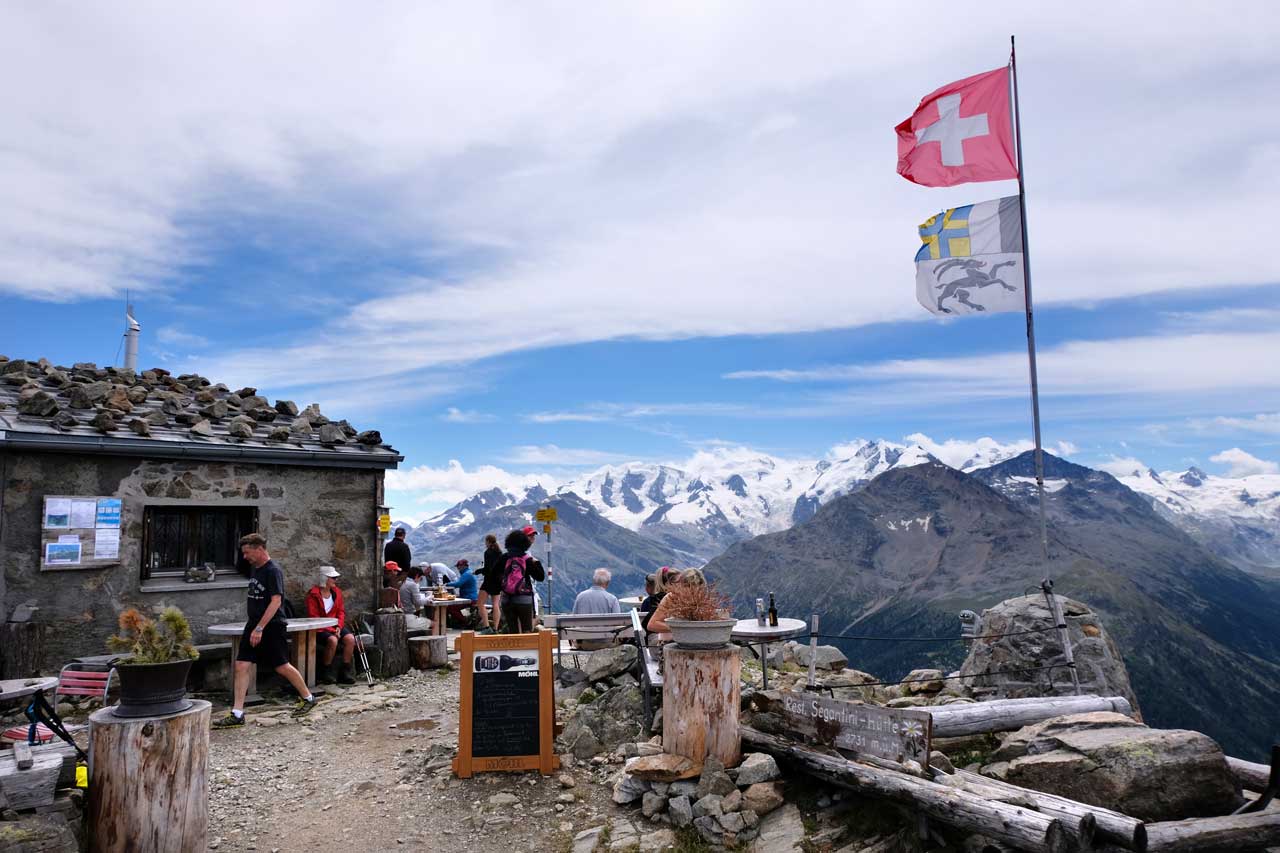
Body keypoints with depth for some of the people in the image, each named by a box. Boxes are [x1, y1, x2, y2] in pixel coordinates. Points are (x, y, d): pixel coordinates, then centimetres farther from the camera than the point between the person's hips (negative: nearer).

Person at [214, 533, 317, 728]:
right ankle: (237, 714, 3)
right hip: (254, 625, 8)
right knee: (241, 666, 0)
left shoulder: (273, 571, -16)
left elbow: (276, 601, -23)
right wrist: (252, 624, 18)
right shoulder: (255, 569, 11)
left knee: (282, 666, 1)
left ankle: (308, 698, 20)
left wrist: (260, 628, -26)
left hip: (272, 626, -8)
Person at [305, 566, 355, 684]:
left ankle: (345, 672, -13)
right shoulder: (313, 594, -10)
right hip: (320, 629, -6)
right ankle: (326, 673, -14)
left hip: (336, 626, 6)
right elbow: (313, 617, -13)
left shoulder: (337, 591, 9)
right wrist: (331, 630, -18)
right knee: (332, 640, -34)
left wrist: (339, 627, -8)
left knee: (350, 638, -21)